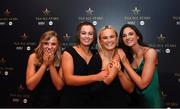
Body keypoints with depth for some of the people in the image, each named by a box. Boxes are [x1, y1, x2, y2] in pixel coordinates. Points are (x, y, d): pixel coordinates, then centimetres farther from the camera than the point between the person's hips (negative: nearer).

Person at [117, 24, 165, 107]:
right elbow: (130, 89, -9)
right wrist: (120, 72, -25)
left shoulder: (150, 52, -16)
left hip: (153, 102, -4)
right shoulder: (127, 57, -3)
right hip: (136, 102, 5)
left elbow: (143, 84, -23)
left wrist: (125, 63, -19)